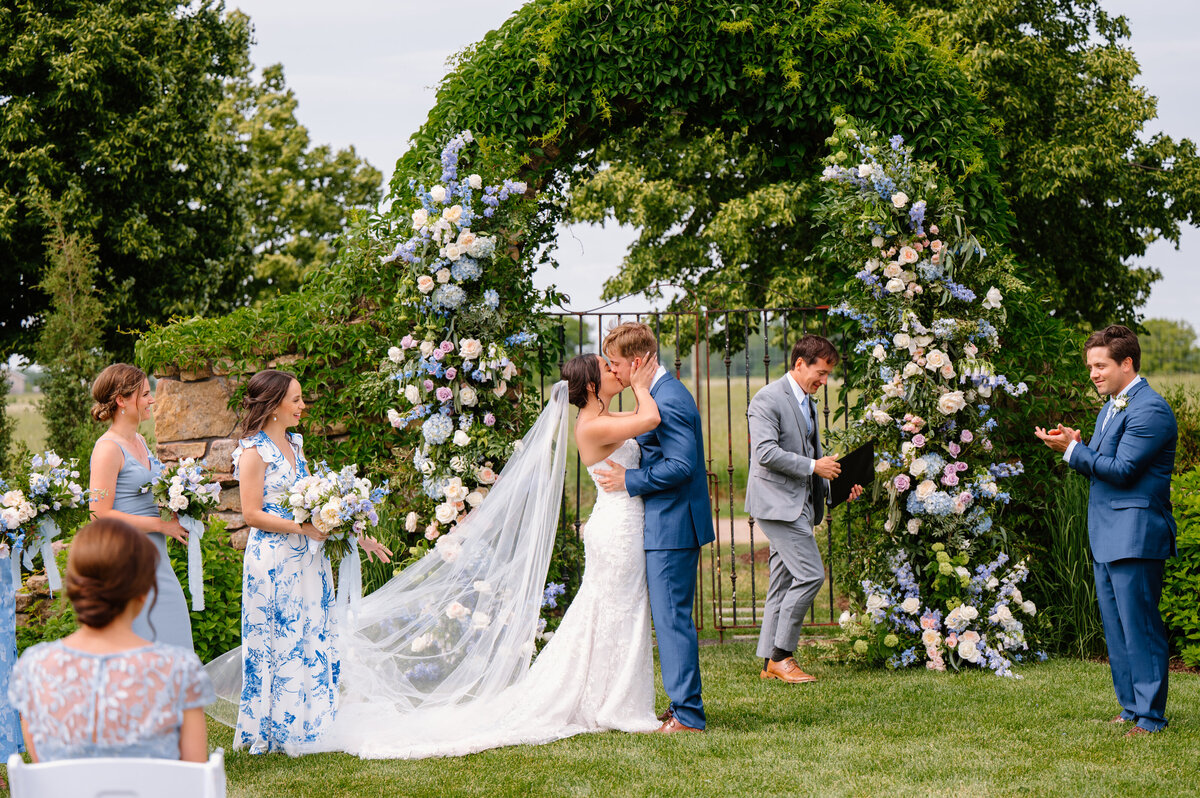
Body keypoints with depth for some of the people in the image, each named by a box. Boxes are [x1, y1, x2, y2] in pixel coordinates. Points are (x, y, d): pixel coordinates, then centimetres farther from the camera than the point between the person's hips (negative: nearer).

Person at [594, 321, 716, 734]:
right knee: (672, 618, 15)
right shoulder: (662, 394, 15)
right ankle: (683, 706, 21)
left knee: (672, 619, -8)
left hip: (672, 529, -11)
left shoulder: (668, 400, -18)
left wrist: (629, 480, -17)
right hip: (670, 526, 11)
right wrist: (630, 472, 12)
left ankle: (687, 715, -5)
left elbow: (681, 465, -24)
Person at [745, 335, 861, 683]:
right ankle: (782, 655, -8)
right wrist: (813, 466, -17)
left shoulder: (808, 402, 19)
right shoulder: (768, 399, -11)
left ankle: (771, 661, 12)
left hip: (799, 504, 9)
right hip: (777, 501, -9)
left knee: (784, 582, 9)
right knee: (810, 574, -15)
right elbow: (766, 453, -20)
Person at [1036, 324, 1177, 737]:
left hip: (1135, 536, -10)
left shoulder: (1150, 410, -13)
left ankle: (1151, 717, -1)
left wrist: (1073, 450, -14)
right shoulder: (1110, 407, 18)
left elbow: (1122, 470, -19)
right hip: (1106, 536, 10)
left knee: (1139, 625, -6)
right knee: (1115, 626, 13)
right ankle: (1131, 707, 22)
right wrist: (1077, 446, 0)